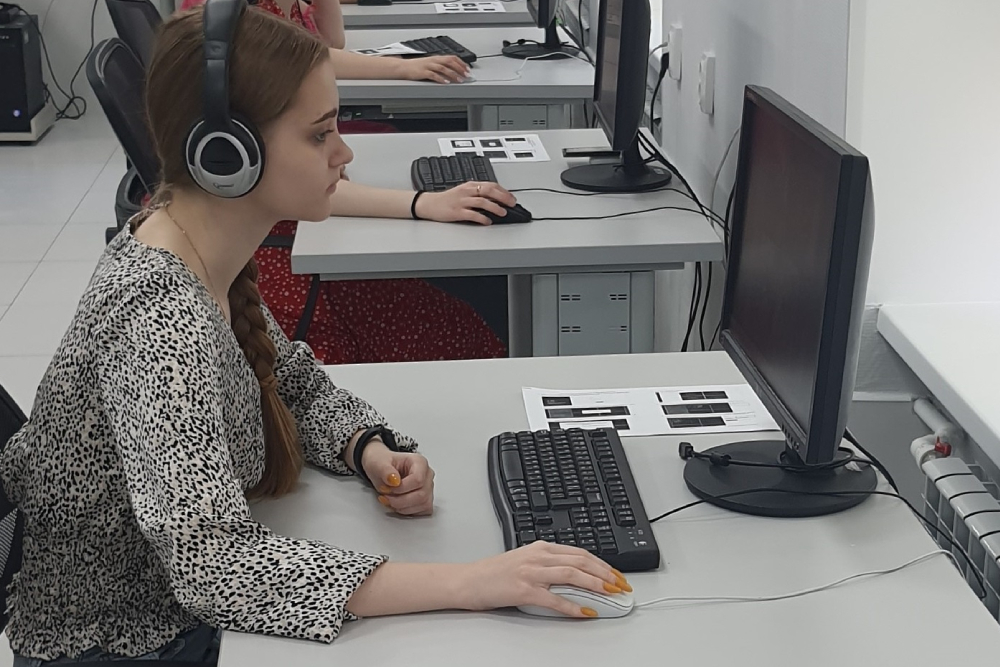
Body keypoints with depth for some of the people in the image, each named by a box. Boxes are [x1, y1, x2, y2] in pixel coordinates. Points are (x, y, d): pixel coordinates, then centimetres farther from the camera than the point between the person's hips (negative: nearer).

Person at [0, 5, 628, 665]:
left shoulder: (203, 253, -4)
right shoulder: (160, 319, -30)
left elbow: (294, 382, 13)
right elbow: (212, 562, -38)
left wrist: (370, 449, -9)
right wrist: (468, 582, -41)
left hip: (180, 604, 8)